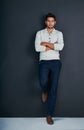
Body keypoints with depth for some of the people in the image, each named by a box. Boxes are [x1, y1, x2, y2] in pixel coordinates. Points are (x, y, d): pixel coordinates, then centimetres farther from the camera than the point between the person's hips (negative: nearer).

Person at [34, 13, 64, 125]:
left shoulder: (59, 33, 9)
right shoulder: (39, 33, 8)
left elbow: (60, 47, -9)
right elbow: (37, 48, -7)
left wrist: (46, 43, -7)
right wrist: (53, 46, -6)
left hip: (55, 62, 1)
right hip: (44, 61, 0)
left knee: (54, 88, -6)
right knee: (43, 82, -26)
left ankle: (49, 115, 2)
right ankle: (45, 91, 15)